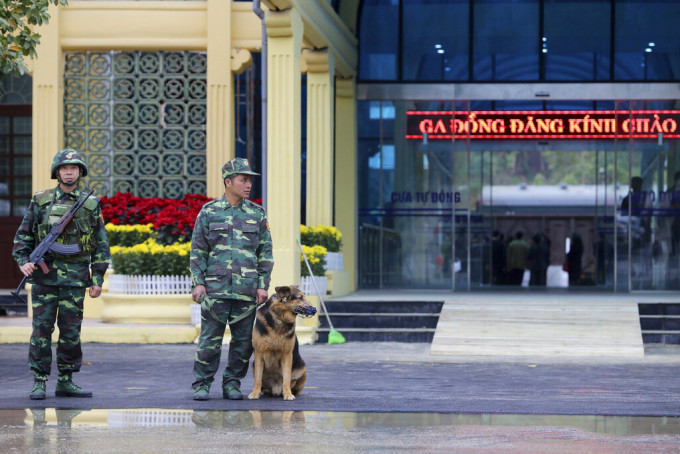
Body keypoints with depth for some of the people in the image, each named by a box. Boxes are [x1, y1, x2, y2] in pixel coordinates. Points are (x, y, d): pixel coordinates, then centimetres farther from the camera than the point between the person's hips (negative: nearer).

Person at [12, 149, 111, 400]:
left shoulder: (91, 205, 6)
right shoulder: (41, 201, 5)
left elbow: (101, 245, 8)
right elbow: (23, 236, 8)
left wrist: (98, 279, 2)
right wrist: (23, 261, -9)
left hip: (75, 278, 1)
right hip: (45, 275, -1)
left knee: (71, 330, 3)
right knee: (42, 328, -2)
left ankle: (65, 382, 11)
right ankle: (39, 383, 2)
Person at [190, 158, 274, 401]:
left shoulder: (257, 214, 8)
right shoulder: (209, 212, 3)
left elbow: (265, 252, 10)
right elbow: (198, 250, 5)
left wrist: (263, 285, 3)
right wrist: (198, 283, -3)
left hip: (247, 289, 2)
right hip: (215, 287, -2)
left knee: (243, 340, 4)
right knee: (210, 338, -3)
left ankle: (232, 384, 15)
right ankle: (202, 385, 5)